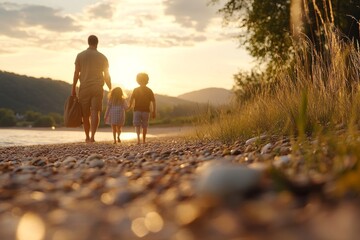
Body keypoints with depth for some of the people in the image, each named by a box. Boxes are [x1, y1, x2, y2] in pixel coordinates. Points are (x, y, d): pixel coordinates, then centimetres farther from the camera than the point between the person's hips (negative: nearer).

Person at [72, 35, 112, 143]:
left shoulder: (80, 56, 3)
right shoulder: (102, 57, 4)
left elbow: (76, 73, 0)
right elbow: (107, 76, 5)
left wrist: (73, 88, 4)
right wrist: (110, 89, 14)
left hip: (84, 88, 0)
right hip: (97, 88, 0)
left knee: (85, 114, 10)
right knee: (95, 112, -4)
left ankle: (87, 137, 19)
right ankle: (92, 136, -17)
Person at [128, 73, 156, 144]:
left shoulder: (136, 90, 0)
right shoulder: (149, 91, 3)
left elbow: (131, 100, -10)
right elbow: (153, 102, -1)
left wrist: (129, 107, 4)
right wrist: (154, 112, 3)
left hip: (137, 110, -1)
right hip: (146, 111, 1)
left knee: (137, 125, 3)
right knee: (144, 126, 12)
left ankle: (138, 136, -21)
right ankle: (144, 140, 18)